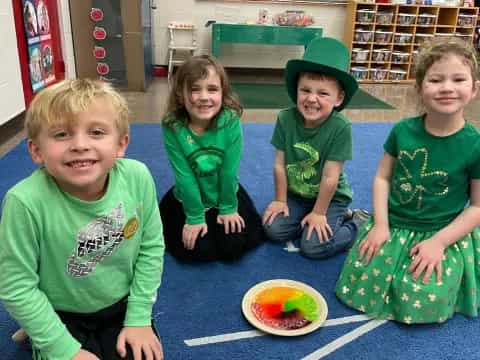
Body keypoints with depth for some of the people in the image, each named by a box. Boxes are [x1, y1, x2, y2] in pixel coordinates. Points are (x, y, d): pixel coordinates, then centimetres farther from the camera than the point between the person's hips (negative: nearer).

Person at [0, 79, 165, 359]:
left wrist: (139, 317, -7)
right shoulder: (26, 202, -31)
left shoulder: (138, 178, -23)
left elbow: (152, 247, -9)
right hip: (60, 316, -2)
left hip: (122, 305, 3)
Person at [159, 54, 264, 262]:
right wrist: (194, 217, -14)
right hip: (188, 198, 0)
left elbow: (229, 170, -18)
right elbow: (184, 176, -20)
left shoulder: (231, 121, -24)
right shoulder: (172, 127, -24)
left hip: (224, 192, 1)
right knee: (197, 249, -8)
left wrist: (228, 208, -10)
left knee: (233, 246, -7)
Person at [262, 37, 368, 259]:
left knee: (313, 247, -15)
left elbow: (330, 178, -20)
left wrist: (318, 213, -14)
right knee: (274, 229, -12)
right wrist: (280, 200, -2)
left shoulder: (340, 127, -27)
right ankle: (303, 219, 13)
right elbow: (280, 165, -8)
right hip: (295, 194, 4)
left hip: (330, 198, -4)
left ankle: (357, 224, 8)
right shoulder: (286, 119, -17)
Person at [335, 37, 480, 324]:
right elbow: (383, 177, 1)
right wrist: (380, 225, -8)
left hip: (442, 235, -1)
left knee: (419, 301, -16)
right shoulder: (403, 130, -6)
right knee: (361, 284, -9)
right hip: (393, 225, 2)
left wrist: (438, 242, -14)